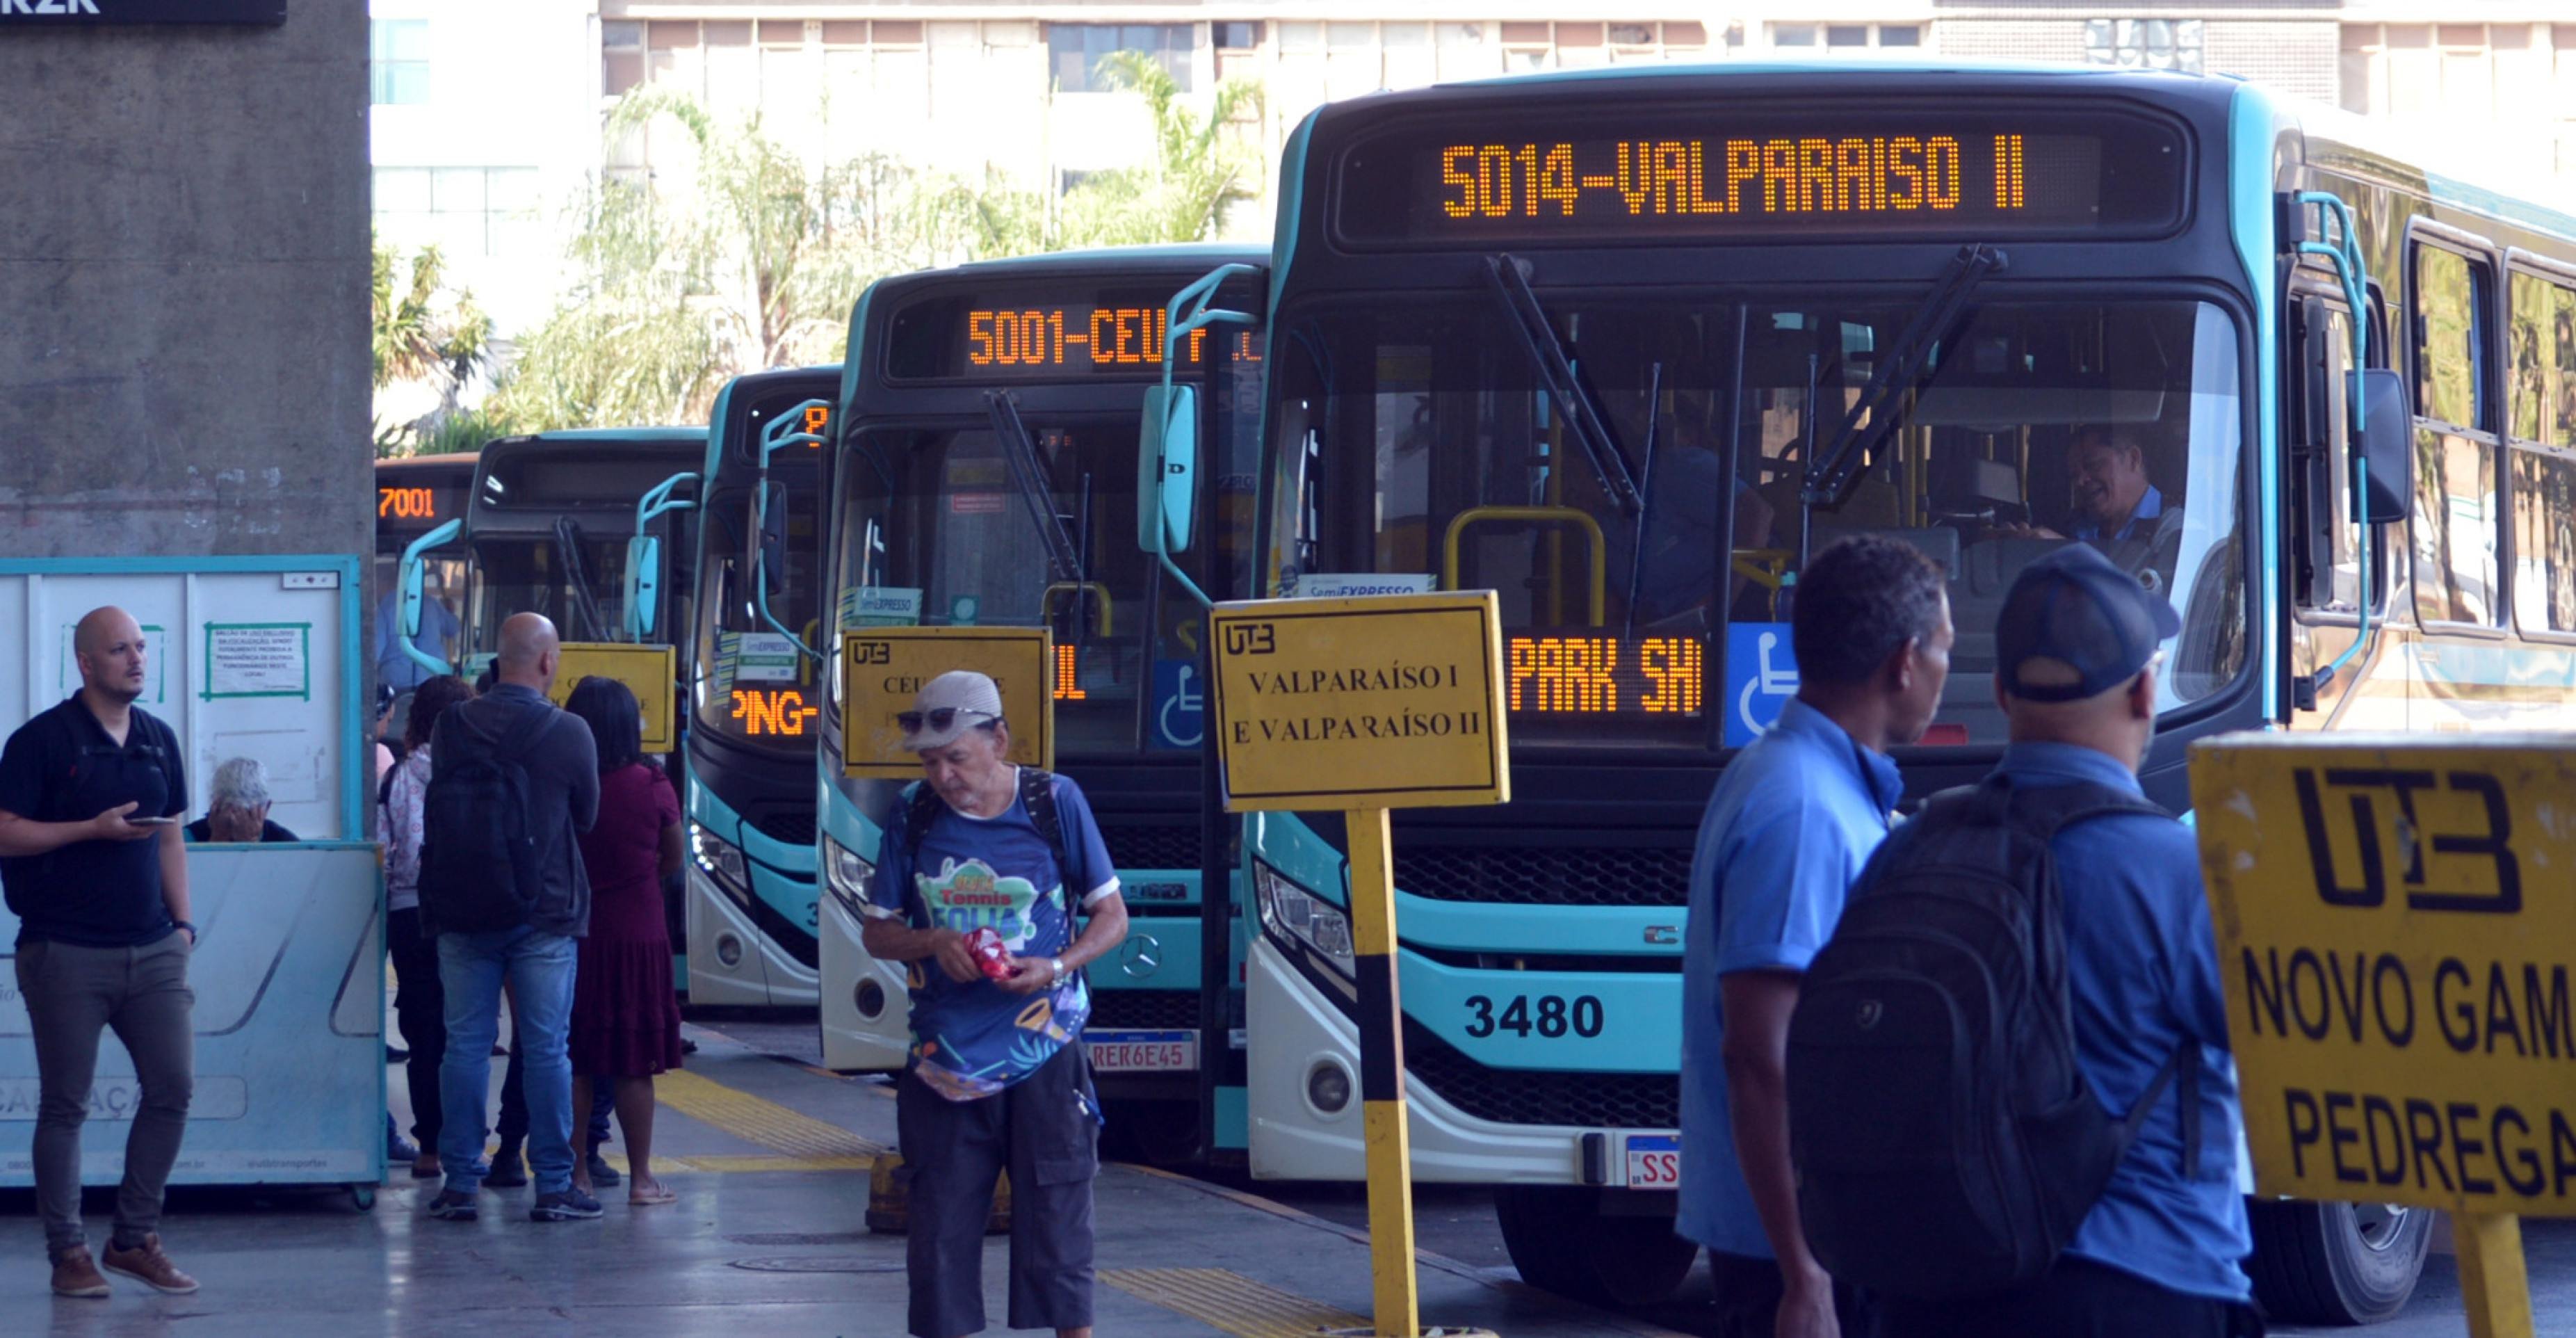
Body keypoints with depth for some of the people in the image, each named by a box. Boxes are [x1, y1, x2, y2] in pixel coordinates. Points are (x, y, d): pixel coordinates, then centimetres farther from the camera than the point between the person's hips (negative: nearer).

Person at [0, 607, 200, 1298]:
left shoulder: (158, 740, 12)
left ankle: (136, 1239, 14)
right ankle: (68, 1252, 9)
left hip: (152, 950, 6)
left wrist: (181, 921, 10)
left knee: (173, 1087, 1)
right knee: (65, 1105, 1)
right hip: (67, 951, -6)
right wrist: (94, 829, -17)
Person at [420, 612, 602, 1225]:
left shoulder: (451, 728, -2)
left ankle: (459, 1183, 8)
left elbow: (437, 814, 6)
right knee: (545, 1049, 3)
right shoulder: (568, 733, -10)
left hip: (462, 913, 3)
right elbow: (587, 817, 2)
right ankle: (553, 1186, 6)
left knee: (465, 1047, 8)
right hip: (543, 911, -2)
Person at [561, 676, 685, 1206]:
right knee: (634, 1066, 5)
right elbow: (672, 860, 6)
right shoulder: (652, 787, -8)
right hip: (638, 938, -1)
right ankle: (641, 1177, 8)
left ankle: (577, 1174, 12)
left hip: (572, 936, 1)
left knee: (573, 1064, 9)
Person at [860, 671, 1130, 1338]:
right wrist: (934, 942, -13)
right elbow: (877, 931, 8)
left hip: (1043, 1056, -2)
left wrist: (1056, 968, -16)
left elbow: (1112, 916, 3)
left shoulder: (1055, 802, -4)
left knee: (1056, 1221, 0)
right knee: (941, 1227, 4)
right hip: (945, 1054, 2)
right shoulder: (915, 815, 1)